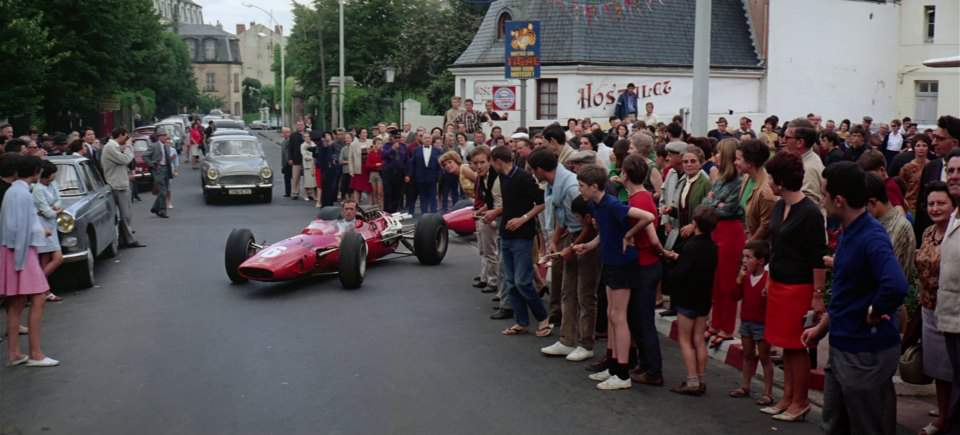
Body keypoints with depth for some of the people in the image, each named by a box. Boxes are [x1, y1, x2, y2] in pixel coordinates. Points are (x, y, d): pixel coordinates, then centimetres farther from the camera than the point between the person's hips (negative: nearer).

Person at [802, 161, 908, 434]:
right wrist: (822, 327, 20)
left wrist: (872, 315, -23)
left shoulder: (872, 237, -23)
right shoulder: (848, 234, 8)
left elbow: (895, 286, -40)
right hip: (841, 348, 9)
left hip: (867, 353, -9)